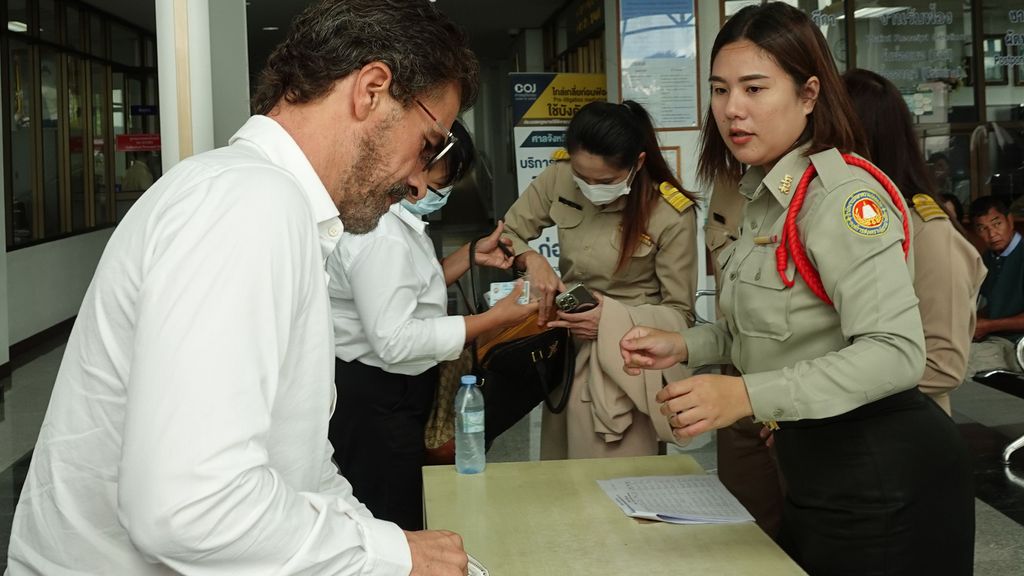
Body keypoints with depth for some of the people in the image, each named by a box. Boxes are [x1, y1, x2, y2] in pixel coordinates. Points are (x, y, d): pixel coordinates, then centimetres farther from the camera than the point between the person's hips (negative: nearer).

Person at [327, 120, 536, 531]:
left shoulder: (396, 218, 9)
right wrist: (493, 320, -24)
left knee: (395, 523, 20)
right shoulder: (380, 235, -24)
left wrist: (471, 255, 11)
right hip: (375, 402, -11)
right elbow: (394, 340, -28)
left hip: (391, 393, 11)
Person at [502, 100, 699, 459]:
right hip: (566, 353, 4)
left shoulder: (672, 214, -15)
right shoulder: (558, 179, -6)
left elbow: (680, 314, -8)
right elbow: (505, 235, 5)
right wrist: (531, 260, -17)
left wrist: (615, 319, -24)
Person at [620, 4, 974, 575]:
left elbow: (895, 353, -29)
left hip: (884, 474, -9)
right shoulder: (767, 195, 9)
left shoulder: (843, 195, -20)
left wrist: (749, 395, -36)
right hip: (818, 465, 9)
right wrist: (685, 345, 3)